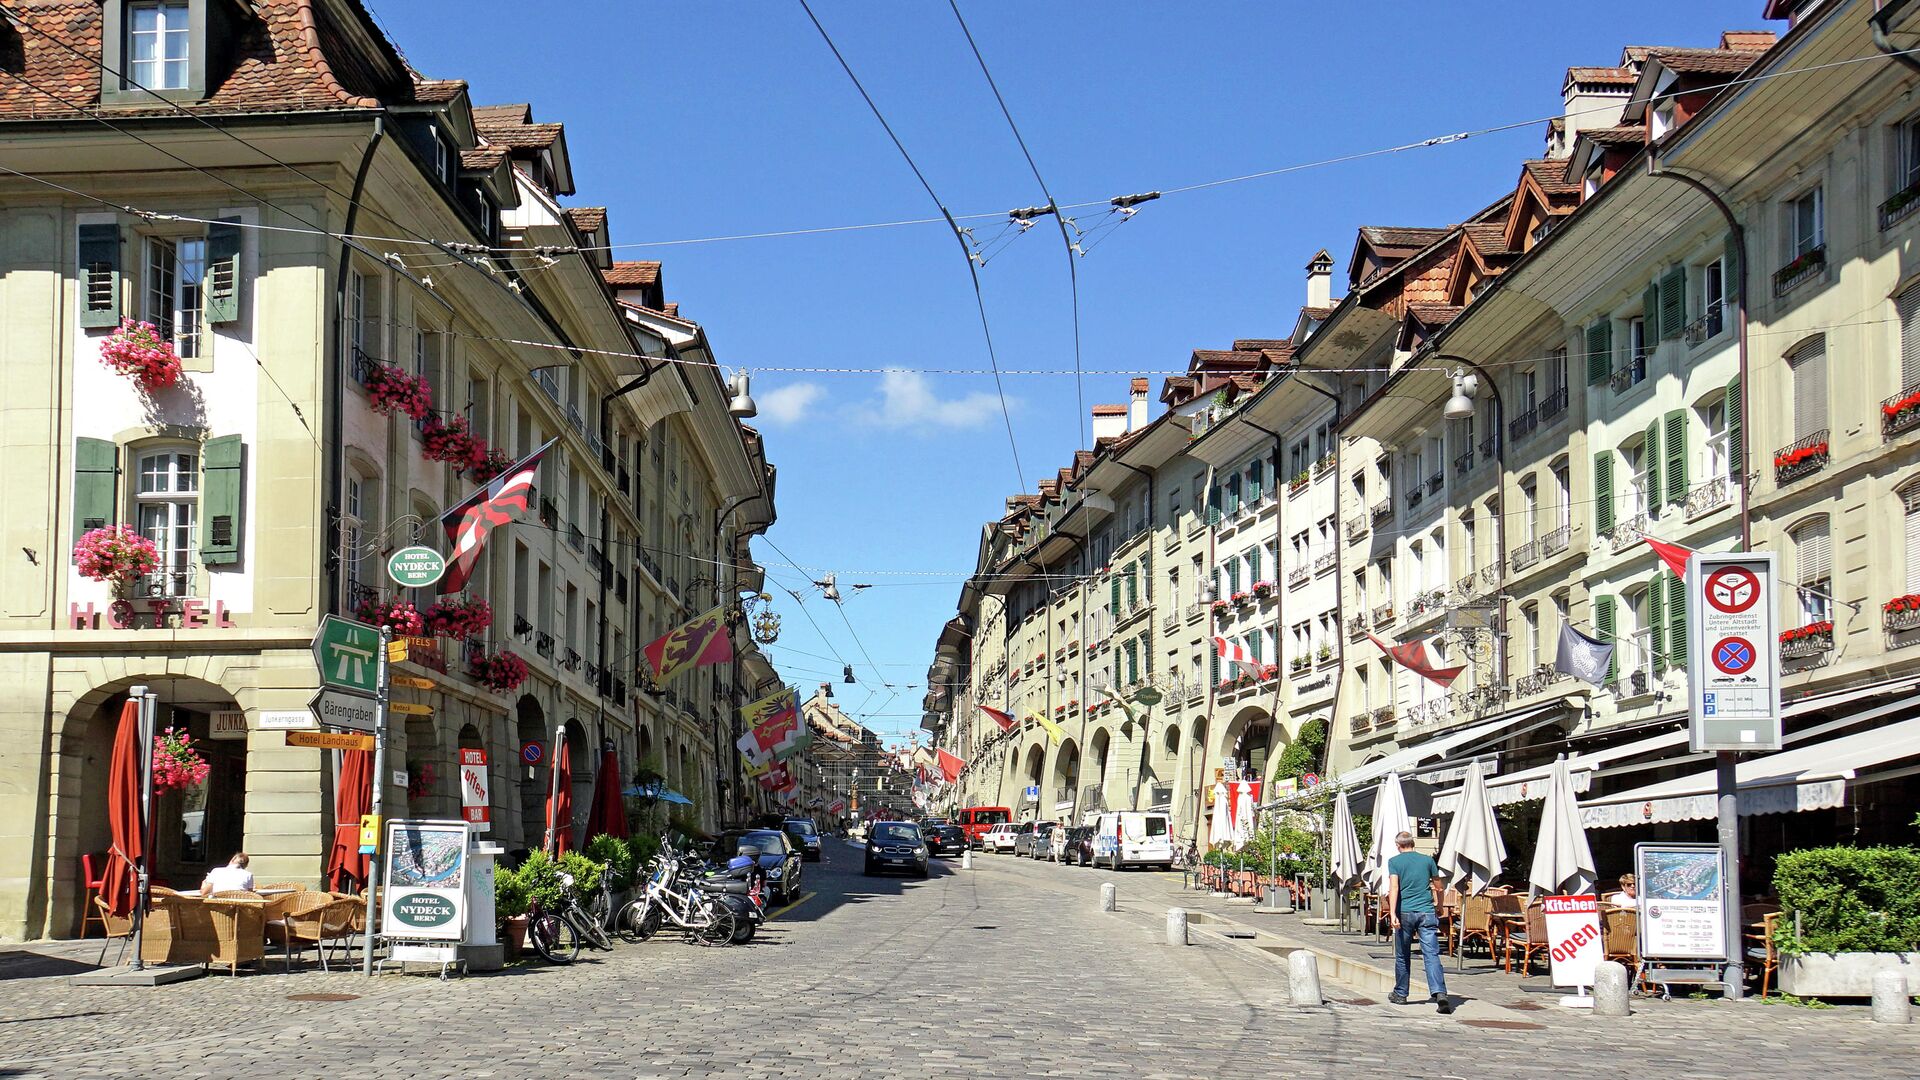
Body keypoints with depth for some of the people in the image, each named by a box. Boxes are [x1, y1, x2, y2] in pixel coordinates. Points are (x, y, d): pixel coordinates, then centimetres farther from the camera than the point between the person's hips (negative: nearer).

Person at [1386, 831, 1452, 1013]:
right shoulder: (1428, 860, 8)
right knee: (1432, 954, -7)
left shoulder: (1394, 862, 1)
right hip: (1427, 912, 1)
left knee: (1402, 955, 14)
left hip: (1405, 912, -1)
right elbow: (1438, 885, 18)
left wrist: (1393, 913, -20)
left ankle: (1400, 994, 23)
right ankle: (1440, 993, -25)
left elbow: (1394, 887, -12)